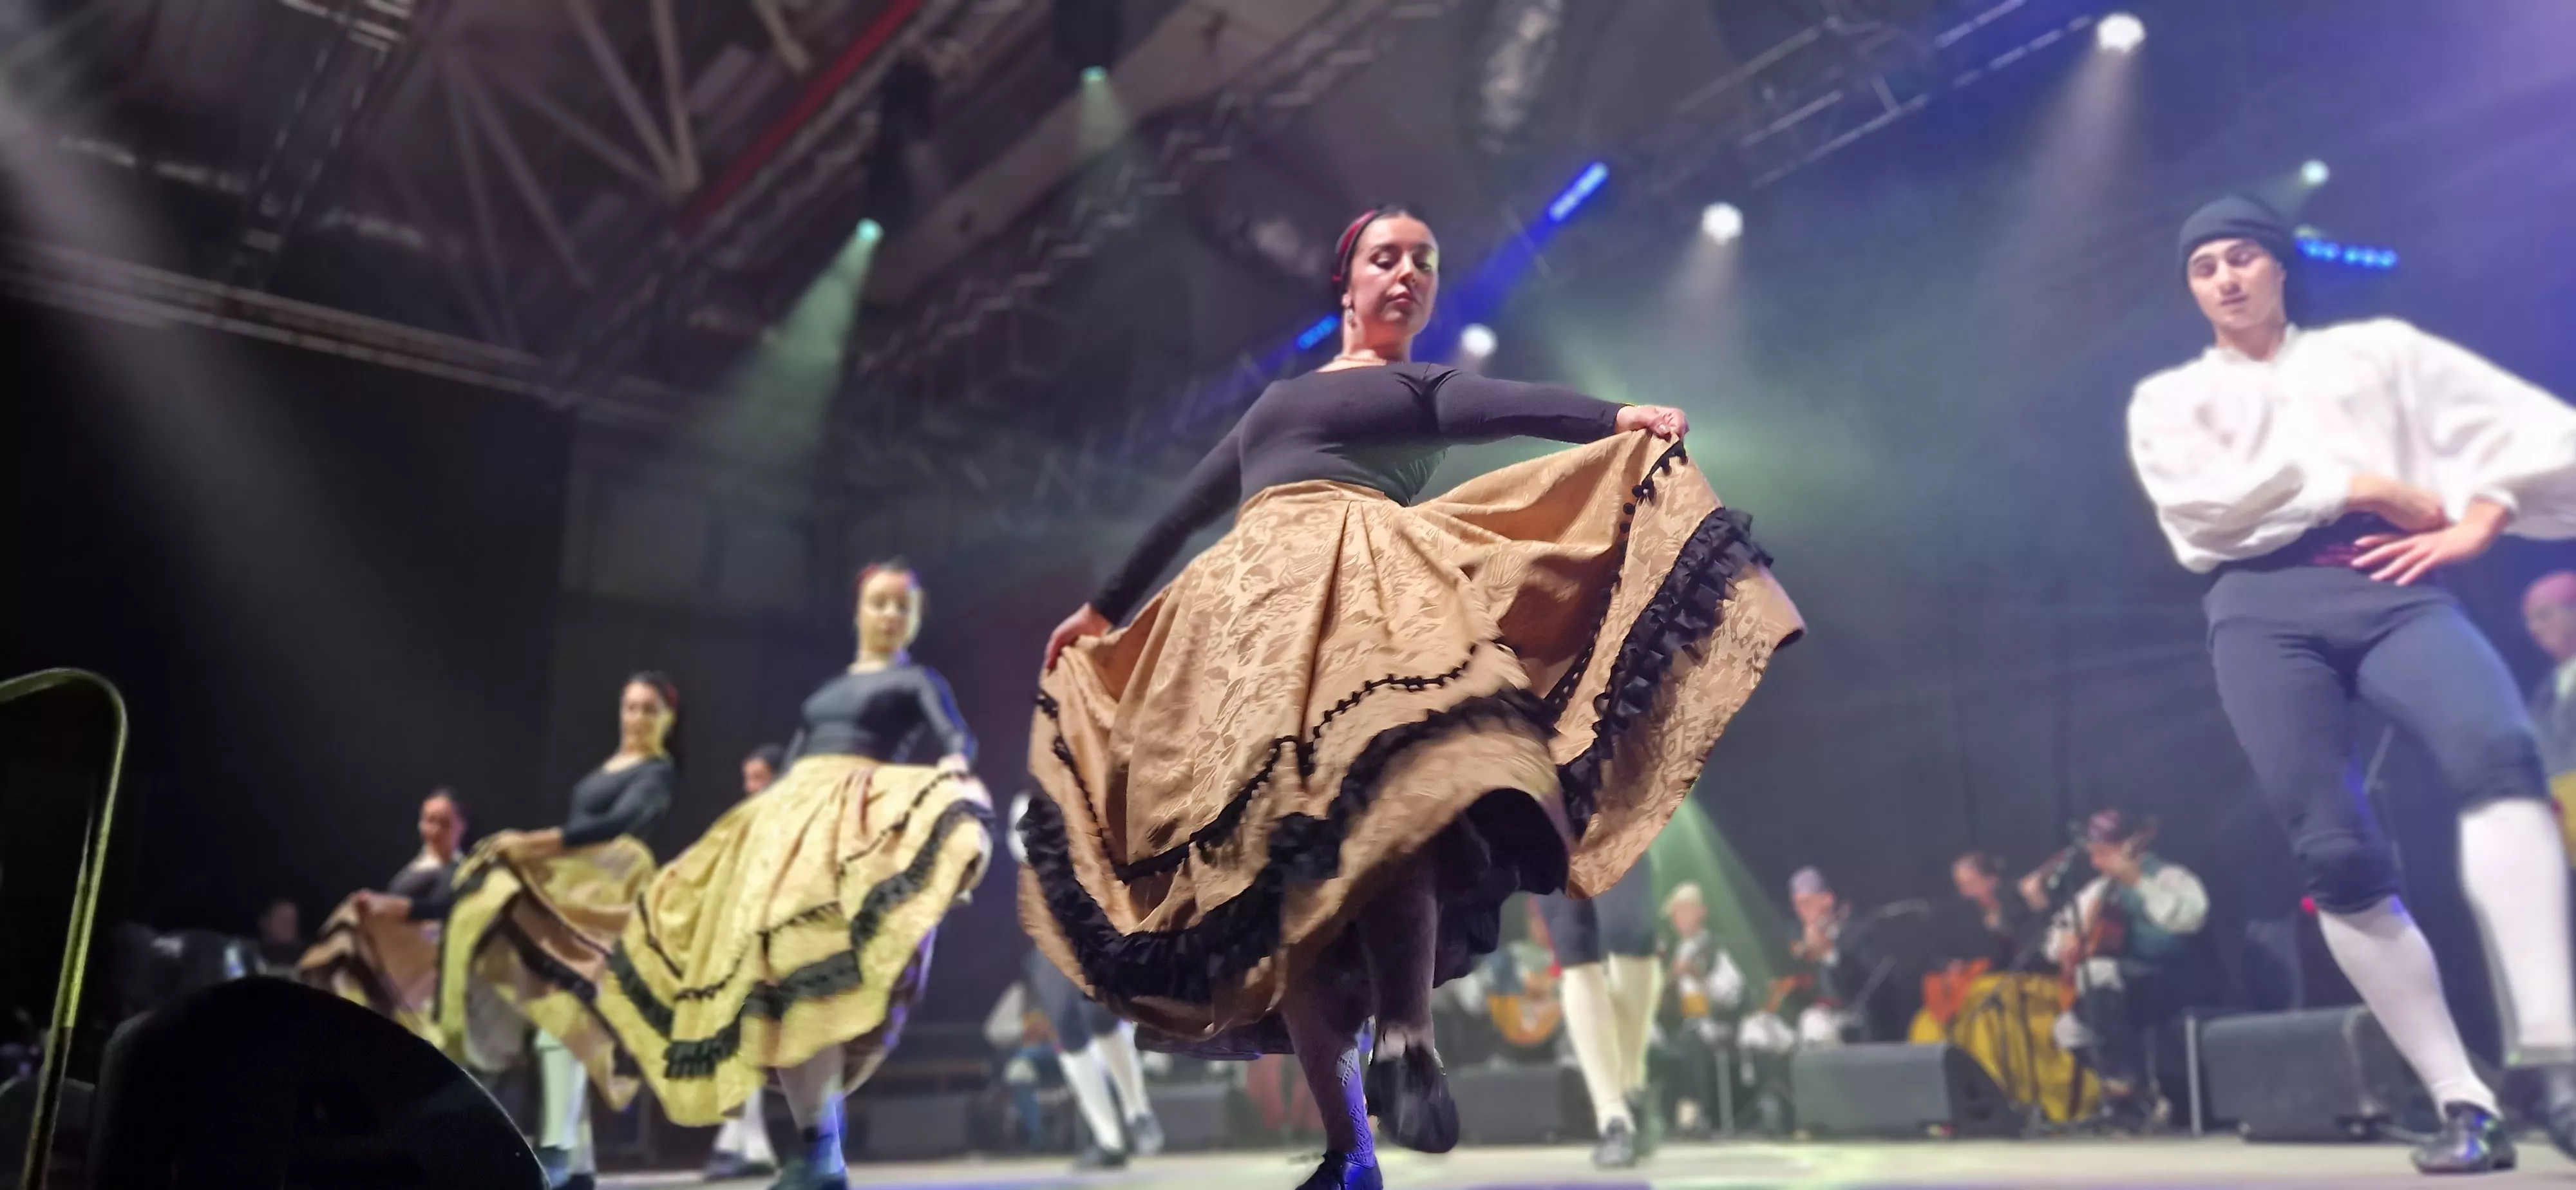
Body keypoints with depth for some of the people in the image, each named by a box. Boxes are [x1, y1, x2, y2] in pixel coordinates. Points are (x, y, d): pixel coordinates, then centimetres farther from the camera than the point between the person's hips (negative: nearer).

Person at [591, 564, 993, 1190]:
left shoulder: (919, 681, 12)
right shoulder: (826, 693, 30)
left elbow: (956, 737, -8)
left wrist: (954, 766, -31)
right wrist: (746, 834, 21)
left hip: (861, 822, -7)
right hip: (789, 822, 7)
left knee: (812, 958, -26)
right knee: (769, 966, -7)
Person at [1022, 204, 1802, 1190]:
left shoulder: (1428, 387, 20)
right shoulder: (1274, 401, 32)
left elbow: (1513, 408, -1)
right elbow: (1185, 511, 37)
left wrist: (1621, 422, -22)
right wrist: (1101, 612, 41)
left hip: (1369, 588, -3)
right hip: (1251, 606, 3)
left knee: (1390, 796, -34)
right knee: (1270, 853, -8)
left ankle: (1402, 1039, -41)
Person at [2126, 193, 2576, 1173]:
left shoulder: (2376, 350, 26)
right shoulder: (2168, 398, 23)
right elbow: (2196, 501, 1)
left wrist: (2476, 523, 2)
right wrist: (2359, 487, -2)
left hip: (2390, 588, 0)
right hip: (2265, 609, 0)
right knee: (2336, 856, -15)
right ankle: (2464, 1105, -7)